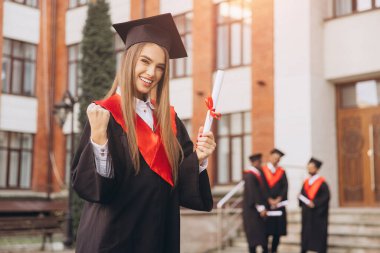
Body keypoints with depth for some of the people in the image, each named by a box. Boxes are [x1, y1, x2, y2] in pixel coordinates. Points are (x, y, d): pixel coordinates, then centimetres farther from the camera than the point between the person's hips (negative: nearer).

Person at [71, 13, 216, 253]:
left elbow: (180, 182, 4)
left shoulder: (169, 119, 6)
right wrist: (98, 138, -31)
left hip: (161, 234, 6)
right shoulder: (105, 115, -10)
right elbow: (89, 184, -17)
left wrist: (199, 158, -14)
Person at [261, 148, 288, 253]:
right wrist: (269, 200, -13)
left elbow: (285, 187, 3)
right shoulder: (263, 171, 2)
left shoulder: (282, 172, 11)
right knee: (266, 230, -4)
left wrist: (278, 199, -10)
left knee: (278, 230, 2)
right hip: (266, 204, -3)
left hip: (279, 204, 3)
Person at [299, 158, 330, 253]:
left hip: (318, 213, -5)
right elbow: (301, 195, 11)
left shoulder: (322, 182, -6)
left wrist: (314, 203, -18)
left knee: (319, 233, -1)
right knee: (306, 232, 5)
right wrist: (306, 203, -8)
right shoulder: (306, 182, 10)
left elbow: (326, 196, -13)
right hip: (307, 213, 5)